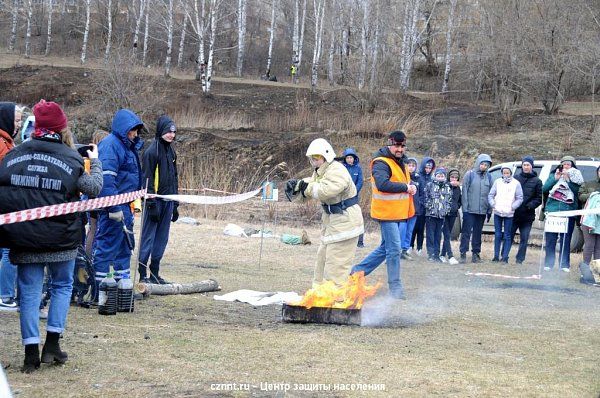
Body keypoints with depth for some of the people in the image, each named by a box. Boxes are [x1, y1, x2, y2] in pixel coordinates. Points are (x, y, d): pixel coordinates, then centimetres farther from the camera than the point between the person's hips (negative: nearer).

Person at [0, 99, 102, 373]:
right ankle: (52, 344, 9)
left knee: (29, 291, 6)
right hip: (61, 237, -1)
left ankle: (31, 352, 1)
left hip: (23, 238, 2)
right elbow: (93, 188, -1)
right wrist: (96, 163, 16)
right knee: (62, 285, 16)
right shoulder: (70, 158, -6)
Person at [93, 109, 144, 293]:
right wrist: (114, 208, -26)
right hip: (114, 207, -10)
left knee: (125, 247, 17)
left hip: (124, 207, 10)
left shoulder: (128, 146, 18)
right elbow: (107, 179, -23)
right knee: (107, 248, -7)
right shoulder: (110, 145, -15)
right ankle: (99, 291, -3)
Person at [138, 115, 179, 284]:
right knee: (148, 237, -4)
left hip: (168, 201, 8)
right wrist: (151, 204, -17)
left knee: (162, 239, 10)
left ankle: (155, 273, 16)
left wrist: (175, 204, 18)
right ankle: (143, 275, -1)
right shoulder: (152, 151, -10)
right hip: (155, 201, -8)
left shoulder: (171, 151, 15)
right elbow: (147, 179, -13)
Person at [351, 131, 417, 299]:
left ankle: (358, 270, 27)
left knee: (386, 247, 16)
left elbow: (407, 180, 29)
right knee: (394, 249, -5)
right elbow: (382, 184, -31)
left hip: (400, 214, 9)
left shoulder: (401, 162, 16)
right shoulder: (381, 163, -15)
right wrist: (405, 187, -22)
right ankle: (395, 287, 3)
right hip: (387, 214, -9)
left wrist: (412, 187, 4)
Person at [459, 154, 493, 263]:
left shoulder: (488, 177, 8)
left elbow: (490, 194, 11)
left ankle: (476, 253, 17)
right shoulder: (469, 174, -2)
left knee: (478, 233, 10)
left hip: (482, 210, 4)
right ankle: (463, 254, -3)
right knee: (466, 232, -4)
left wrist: (489, 210, 7)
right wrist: (465, 208, -9)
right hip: (470, 210, -4)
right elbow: (464, 192, -4)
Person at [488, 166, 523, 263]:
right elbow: (490, 195, 8)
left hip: (509, 214, -2)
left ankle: (505, 257, 2)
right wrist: (493, 205, -6)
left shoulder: (516, 183, 0)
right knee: (498, 235, 6)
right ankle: (496, 256, 11)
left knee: (507, 236, 0)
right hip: (497, 212, 2)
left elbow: (520, 198, 1)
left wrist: (512, 207, -10)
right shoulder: (497, 182, 6)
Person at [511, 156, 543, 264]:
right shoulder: (516, 178, 7)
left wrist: (530, 205, -13)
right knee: (509, 236, 2)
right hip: (514, 214, 1)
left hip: (527, 216, -1)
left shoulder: (537, 181, 3)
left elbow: (539, 198, 2)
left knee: (524, 239, 2)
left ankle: (520, 259, 8)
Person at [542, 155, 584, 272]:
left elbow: (577, 190, -8)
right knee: (550, 239, 1)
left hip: (568, 211, -1)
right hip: (552, 209, 1)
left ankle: (564, 264, 2)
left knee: (565, 239, -3)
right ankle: (548, 263, 6)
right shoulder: (553, 175, 14)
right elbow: (544, 189, 2)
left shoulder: (576, 177, 9)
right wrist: (555, 178, -6)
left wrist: (567, 179, -15)